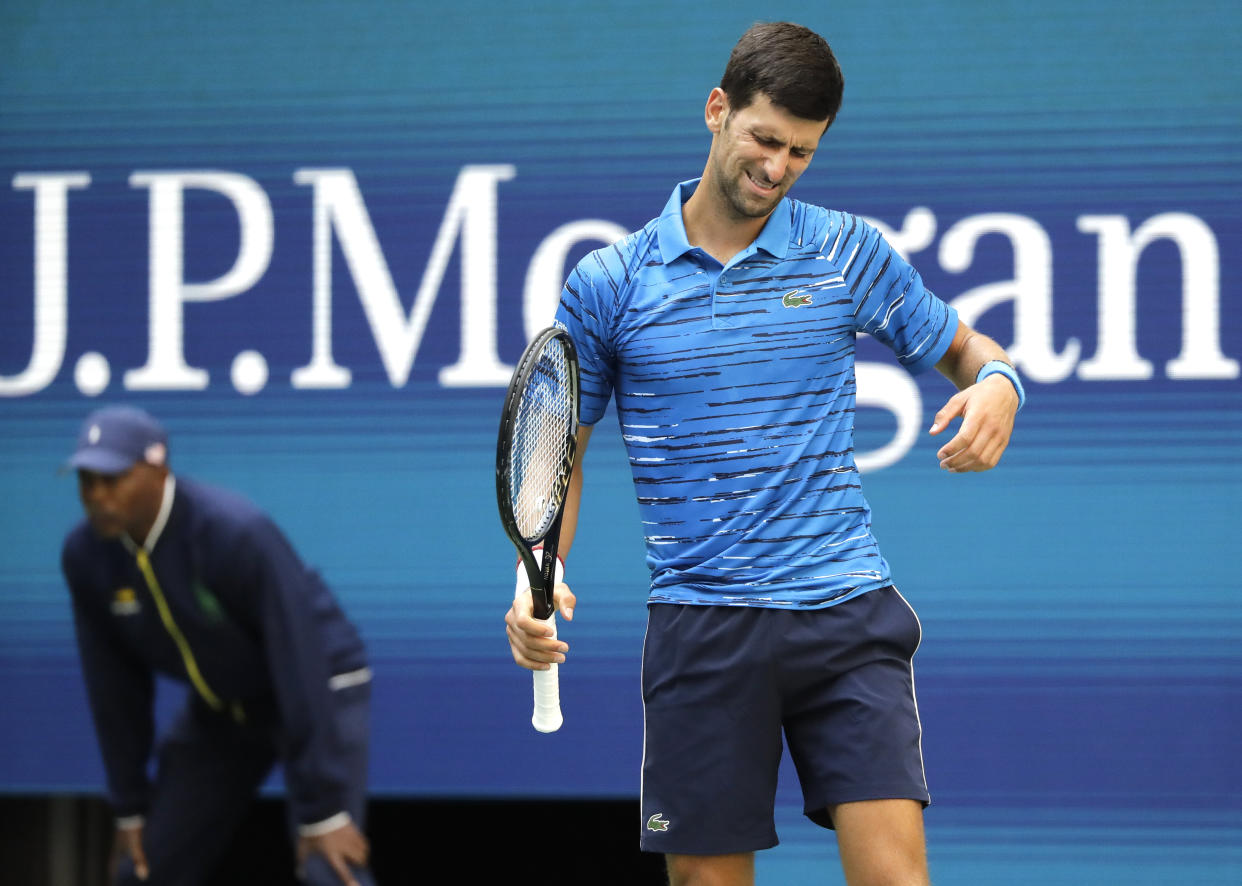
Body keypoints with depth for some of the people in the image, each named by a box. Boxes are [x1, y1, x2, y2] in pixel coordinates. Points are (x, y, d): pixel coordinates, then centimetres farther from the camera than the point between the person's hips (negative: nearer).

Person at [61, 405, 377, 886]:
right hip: (218, 708, 6)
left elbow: (301, 670, -31)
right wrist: (130, 809, 1)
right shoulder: (86, 554, -12)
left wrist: (322, 813, -31)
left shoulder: (238, 534, -32)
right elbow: (114, 687, -1)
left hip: (320, 690, -6)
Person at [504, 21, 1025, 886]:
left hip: (847, 616, 0)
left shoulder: (850, 253, 6)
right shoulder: (607, 285, 5)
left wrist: (996, 383, -8)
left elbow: (961, 345, 17)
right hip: (702, 625, 0)